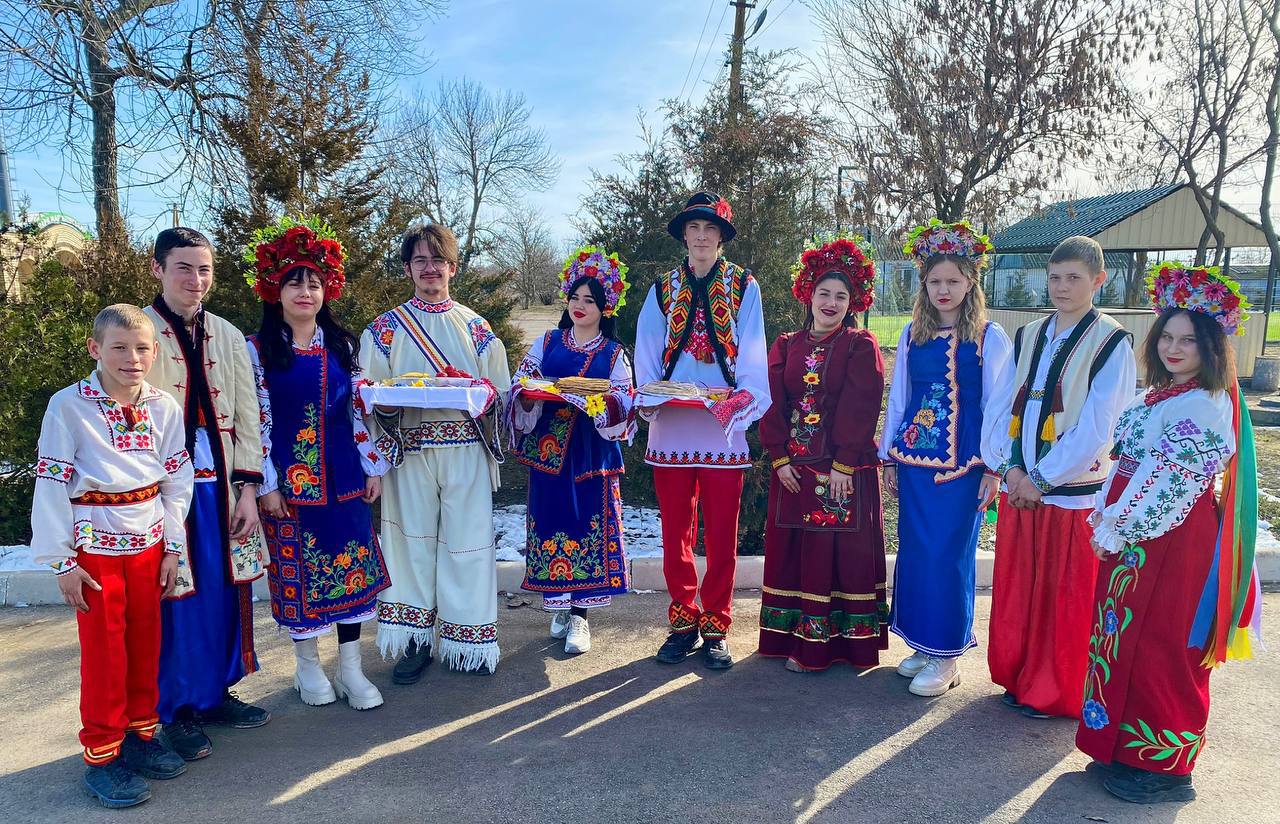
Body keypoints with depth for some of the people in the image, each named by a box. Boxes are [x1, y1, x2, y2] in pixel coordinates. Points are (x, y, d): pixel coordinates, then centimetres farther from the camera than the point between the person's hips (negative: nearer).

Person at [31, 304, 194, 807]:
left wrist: (174, 547, 3)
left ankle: (141, 733, 30)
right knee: (104, 649, 3)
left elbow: (177, 480, 5)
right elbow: (51, 484, -9)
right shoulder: (68, 406, -10)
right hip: (95, 544, -4)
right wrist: (61, 560, -9)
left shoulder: (164, 407, 0)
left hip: (148, 541, 4)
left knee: (146, 643, 13)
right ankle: (101, 755, 18)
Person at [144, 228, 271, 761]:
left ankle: (216, 692, 30)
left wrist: (247, 487, 2)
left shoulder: (228, 337, 9)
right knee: (174, 601, 2)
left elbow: (247, 416, 9)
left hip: (222, 488, 4)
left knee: (225, 593, 10)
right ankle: (174, 711, 20)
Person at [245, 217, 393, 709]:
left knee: (352, 567, 4)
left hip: (343, 476, 3)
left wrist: (374, 467, 5)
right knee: (297, 572, 7)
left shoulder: (342, 345, 7)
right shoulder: (258, 350, -2)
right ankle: (307, 665, 25)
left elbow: (360, 410, 9)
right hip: (290, 480, -3)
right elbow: (256, 421, -5)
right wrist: (266, 485, -9)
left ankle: (351, 669, 16)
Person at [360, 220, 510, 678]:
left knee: (467, 538, 1)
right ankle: (416, 641, 16)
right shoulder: (385, 329, 9)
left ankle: (469, 641, 14)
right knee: (413, 538, 3)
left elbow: (500, 389, 8)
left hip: (467, 448, 0)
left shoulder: (475, 327, 11)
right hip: (409, 449, 0)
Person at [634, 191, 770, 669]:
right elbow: (647, 359, 6)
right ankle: (683, 623, 22)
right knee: (676, 535, 9)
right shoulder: (663, 290, 13)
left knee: (721, 538, 4)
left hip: (723, 431, -2)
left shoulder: (743, 287, 7)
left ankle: (715, 628, 17)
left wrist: (740, 399, -18)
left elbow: (751, 358, -2)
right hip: (670, 429, 2)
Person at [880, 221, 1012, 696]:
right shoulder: (912, 334, 8)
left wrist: (992, 468, -7)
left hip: (962, 463, -4)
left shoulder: (990, 338, -4)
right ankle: (920, 643, 24)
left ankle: (946, 656, 13)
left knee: (949, 555, -1)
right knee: (913, 550, 9)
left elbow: (996, 406, -4)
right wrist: (889, 456, 10)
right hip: (913, 460, 4)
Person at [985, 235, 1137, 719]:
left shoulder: (1112, 342, -7)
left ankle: (1058, 693, 23)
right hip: (1021, 487, 5)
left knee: (1066, 597, 7)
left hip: (1073, 491, -5)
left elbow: (1098, 428, -14)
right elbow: (1005, 407, 6)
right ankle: (1019, 678, 31)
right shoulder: (1027, 337, 8)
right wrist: (1012, 469, -7)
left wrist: (1042, 478, -14)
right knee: (1016, 589, 13)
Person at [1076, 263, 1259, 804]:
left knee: (1158, 648, 1)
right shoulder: (1163, 394, 12)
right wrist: (1109, 520, 9)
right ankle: (1126, 748, 28)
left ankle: (1161, 765, 16)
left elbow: (1167, 481, -20)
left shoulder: (1202, 406, -17)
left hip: (1170, 543, -9)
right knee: (1129, 640, 15)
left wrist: (1116, 532, -15)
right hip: (1135, 537, 9)